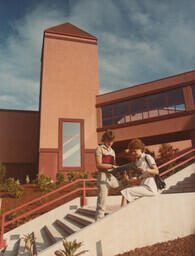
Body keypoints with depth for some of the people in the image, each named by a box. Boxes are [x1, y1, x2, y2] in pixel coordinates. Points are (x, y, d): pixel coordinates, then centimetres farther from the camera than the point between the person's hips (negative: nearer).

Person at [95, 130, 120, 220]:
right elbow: (98, 165, -12)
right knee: (102, 203, -5)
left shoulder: (112, 151, 19)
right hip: (103, 177, -6)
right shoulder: (100, 149, -1)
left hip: (112, 177, 7)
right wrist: (112, 167, -23)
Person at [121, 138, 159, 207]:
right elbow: (139, 180, 11)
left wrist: (146, 169, -24)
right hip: (142, 187, 7)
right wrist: (128, 180, -5)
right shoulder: (136, 162, 15)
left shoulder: (147, 157, -3)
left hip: (149, 188, -7)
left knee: (125, 192, -16)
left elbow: (156, 171, -8)